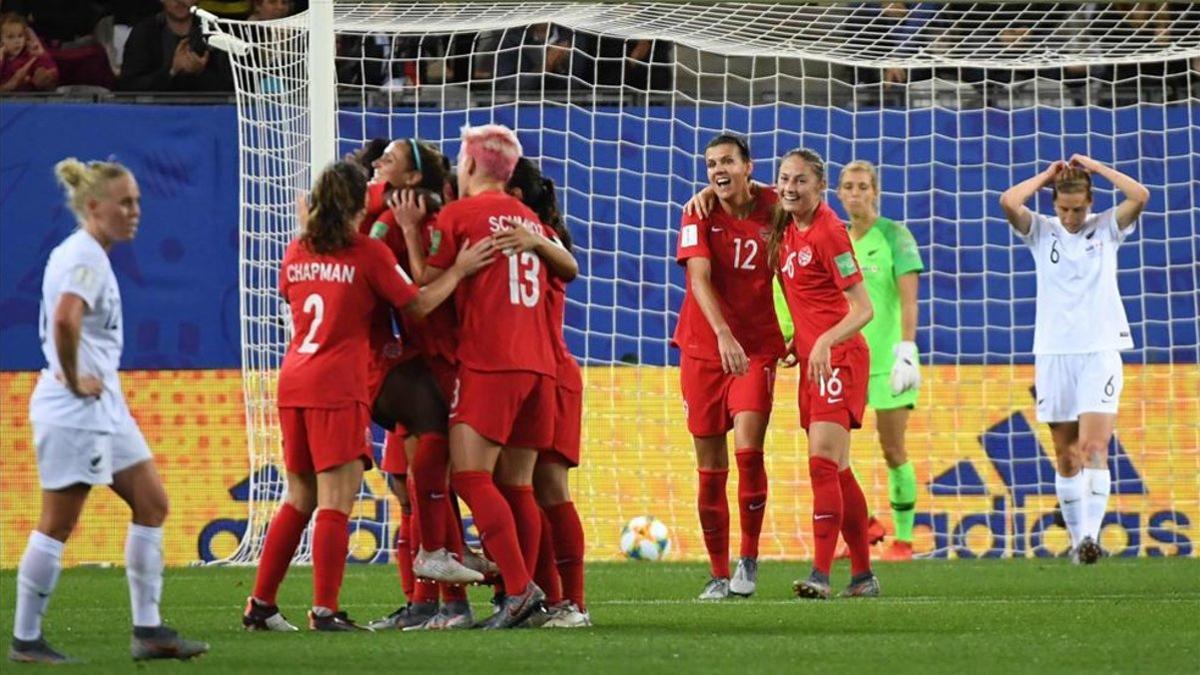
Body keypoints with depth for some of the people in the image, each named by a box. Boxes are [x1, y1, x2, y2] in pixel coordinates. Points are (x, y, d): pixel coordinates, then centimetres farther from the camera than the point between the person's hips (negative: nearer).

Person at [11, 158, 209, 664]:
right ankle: (25, 640, 5)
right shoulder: (84, 256, -16)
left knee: (151, 504, 9)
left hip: (105, 405, 10)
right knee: (58, 524, -3)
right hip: (75, 411, -10)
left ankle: (148, 631, 11)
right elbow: (65, 319, -34)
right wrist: (74, 379, -22)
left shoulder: (87, 254, 15)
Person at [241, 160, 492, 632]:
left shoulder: (297, 252, 10)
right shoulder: (369, 253, -6)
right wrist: (459, 271, 7)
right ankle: (325, 611, -10)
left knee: (299, 500, 16)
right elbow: (417, 304, -2)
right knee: (336, 502, -6)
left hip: (293, 382, 7)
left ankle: (261, 604, 16)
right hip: (338, 388, -7)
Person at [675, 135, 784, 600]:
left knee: (748, 450, -18)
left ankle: (749, 560, -5)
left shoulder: (772, 208, -1)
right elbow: (699, 277, -19)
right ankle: (718, 574, 13)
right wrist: (723, 334, -32)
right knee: (710, 465, 3)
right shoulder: (699, 215, -5)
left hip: (757, 348, 0)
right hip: (702, 348, 0)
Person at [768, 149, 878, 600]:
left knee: (822, 461, -17)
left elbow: (862, 309, -16)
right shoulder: (786, 229, 8)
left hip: (837, 356, -9)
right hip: (811, 358, 9)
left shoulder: (827, 232, -13)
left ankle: (821, 574, -22)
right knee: (837, 471, 12)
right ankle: (863, 575, 19)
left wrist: (824, 341, -30)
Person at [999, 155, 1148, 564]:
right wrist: (1047, 176, -1)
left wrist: (1095, 167, -4)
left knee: (1094, 449, -15)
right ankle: (1078, 539, 13)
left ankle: (1091, 534, -23)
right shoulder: (1041, 231, 5)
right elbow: (1008, 202, -13)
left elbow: (1140, 196, -13)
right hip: (1053, 354, 2)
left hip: (1100, 351, -2)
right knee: (1066, 456, 5)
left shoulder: (1107, 228, 4)